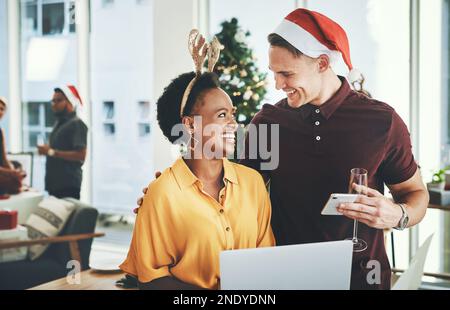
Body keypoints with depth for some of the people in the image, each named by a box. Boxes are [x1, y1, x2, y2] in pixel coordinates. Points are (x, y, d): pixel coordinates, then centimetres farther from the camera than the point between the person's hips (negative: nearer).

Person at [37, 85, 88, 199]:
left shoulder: (77, 124, -11)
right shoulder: (59, 123, 18)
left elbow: (80, 155, -19)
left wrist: (51, 152, -18)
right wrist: (46, 150, 6)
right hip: (55, 183, 9)